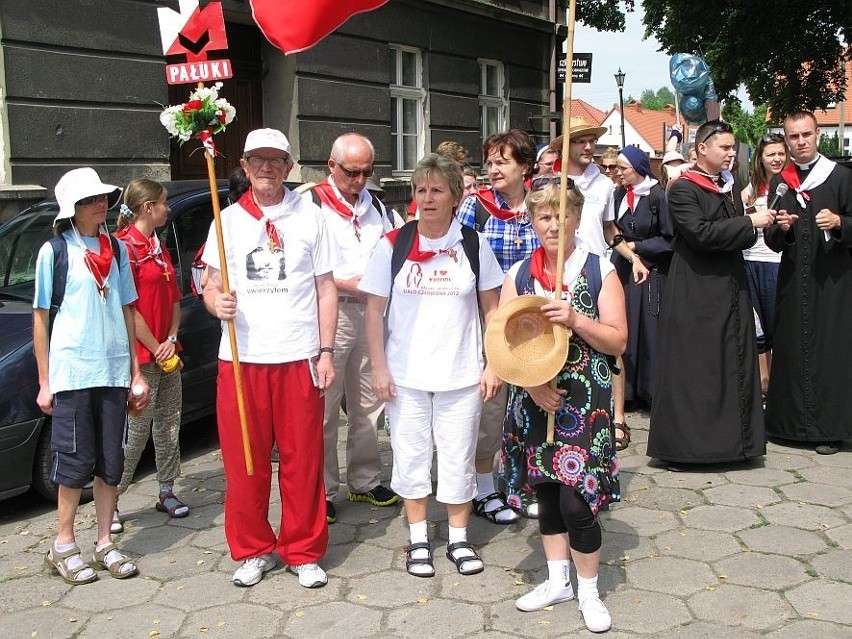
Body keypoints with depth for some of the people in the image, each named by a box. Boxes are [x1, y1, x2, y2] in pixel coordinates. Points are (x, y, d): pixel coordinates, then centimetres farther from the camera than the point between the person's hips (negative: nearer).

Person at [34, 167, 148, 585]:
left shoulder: (116, 249, 10)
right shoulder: (54, 251, -2)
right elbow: (41, 318, 0)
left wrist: (135, 373, 10)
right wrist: (44, 382, -4)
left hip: (114, 372, 4)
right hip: (71, 372, -4)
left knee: (110, 462, 8)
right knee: (75, 462, 1)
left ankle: (104, 544, 18)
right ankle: (63, 546, 16)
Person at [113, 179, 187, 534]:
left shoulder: (159, 247, 15)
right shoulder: (125, 246, -13)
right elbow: (127, 308, -16)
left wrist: (172, 339, 0)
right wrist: (156, 348, -13)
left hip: (167, 352, 8)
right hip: (141, 356, -8)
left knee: (169, 423, 13)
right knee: (136, 430, -3)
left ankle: (166, 491, 24)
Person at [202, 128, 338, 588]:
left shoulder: (310, 216, 7)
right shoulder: (228, 220, 9)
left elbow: (325, 290, 7)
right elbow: (212, 286, 10)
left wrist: (326, 351, 0)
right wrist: (216, 301, -15)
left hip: (299, 357, -1)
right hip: (241, 358, 1)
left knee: (302, 460, 4)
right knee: (243, 462, 5)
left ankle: (303, 551, 19)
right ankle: (253, 550, 22)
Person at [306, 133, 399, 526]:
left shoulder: (374, 206, 16)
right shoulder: (312, 204, -4)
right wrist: (348, 283, -17)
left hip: (372, 311, 6)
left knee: (368, 404, 13)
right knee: (325, 408, -2)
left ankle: (365, 481, 26)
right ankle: (323, 490, 9)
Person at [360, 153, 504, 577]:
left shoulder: (474, 245, 0)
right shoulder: (392, 245, -1)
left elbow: (492, 309, 5)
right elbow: (374, 311, 1)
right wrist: (379, 367, -5)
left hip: (461, 374, 0)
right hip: (405, 375, 0)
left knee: (459, 458, 8)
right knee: (411, 457, 10)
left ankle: (458, 538, 24)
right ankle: (418, 539, 25)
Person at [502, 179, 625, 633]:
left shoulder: (600, 271, -3)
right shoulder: (518, 275, 4)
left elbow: (618, 341, -4)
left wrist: (576, 320, -20)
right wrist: (533, 384, -12)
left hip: (584, 400, -3)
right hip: (534, 398, 3)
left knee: (576, 501, -5)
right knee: (545, 493, 14)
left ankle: (588, 590, 17)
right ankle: (558, 581, 32)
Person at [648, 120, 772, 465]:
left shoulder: (729, 187, 15)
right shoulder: (683, 189, -9)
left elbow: (741, 238, 19)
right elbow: (700, 232, -22)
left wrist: (757, 225, -3)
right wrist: (749, 222, -16)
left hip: (730, 290, 8)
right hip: (695, 294, -8)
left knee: (733, 366, 10)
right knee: (691, 371, -3)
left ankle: (730, 440, 19)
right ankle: (684, 444, 7)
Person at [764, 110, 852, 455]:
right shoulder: (779, 182, 11)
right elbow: (772, 242, 10)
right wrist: (781, 228, -10)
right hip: (793, 280, 4)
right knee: (791, 349, 5)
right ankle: (793, 422, 15)